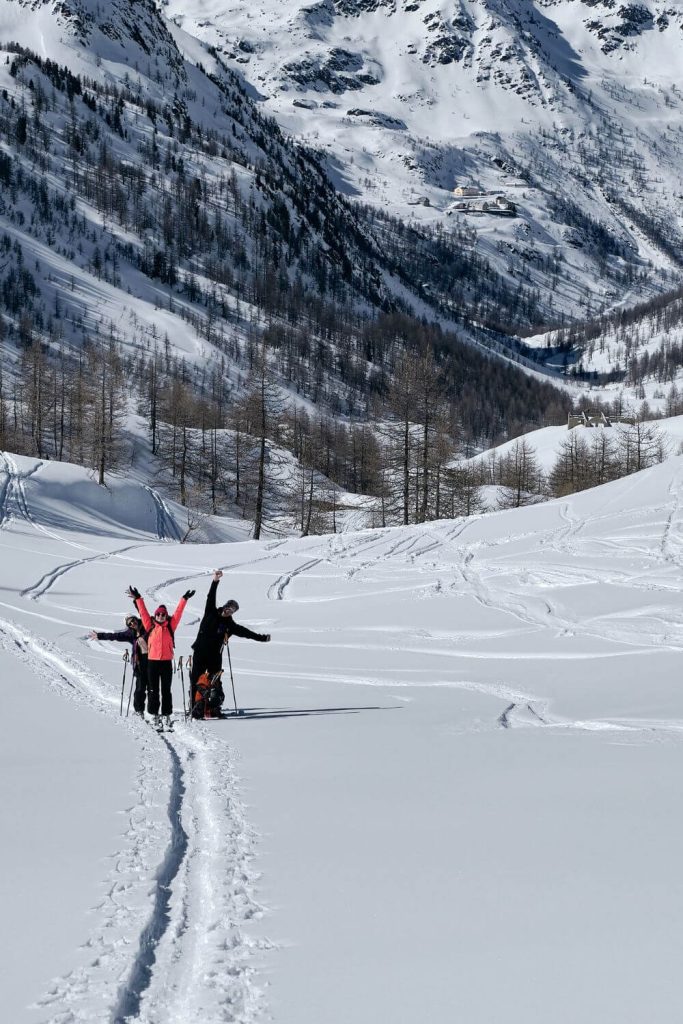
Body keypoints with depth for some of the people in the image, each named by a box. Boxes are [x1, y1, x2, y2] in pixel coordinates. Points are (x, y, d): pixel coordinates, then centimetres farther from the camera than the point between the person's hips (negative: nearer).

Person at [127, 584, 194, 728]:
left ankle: (167, 715, 9)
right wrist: (138, 598, 2)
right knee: (153, 690, 3)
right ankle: (155, 714, 9)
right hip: (152, 662, 0)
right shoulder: (150, 626, 5)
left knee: (166, 690, 5)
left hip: (166, 662, 0)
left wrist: (184, 599, 4)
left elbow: (178, 613, 6)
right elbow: (143, 612, 4)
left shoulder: (170, 626, 5)